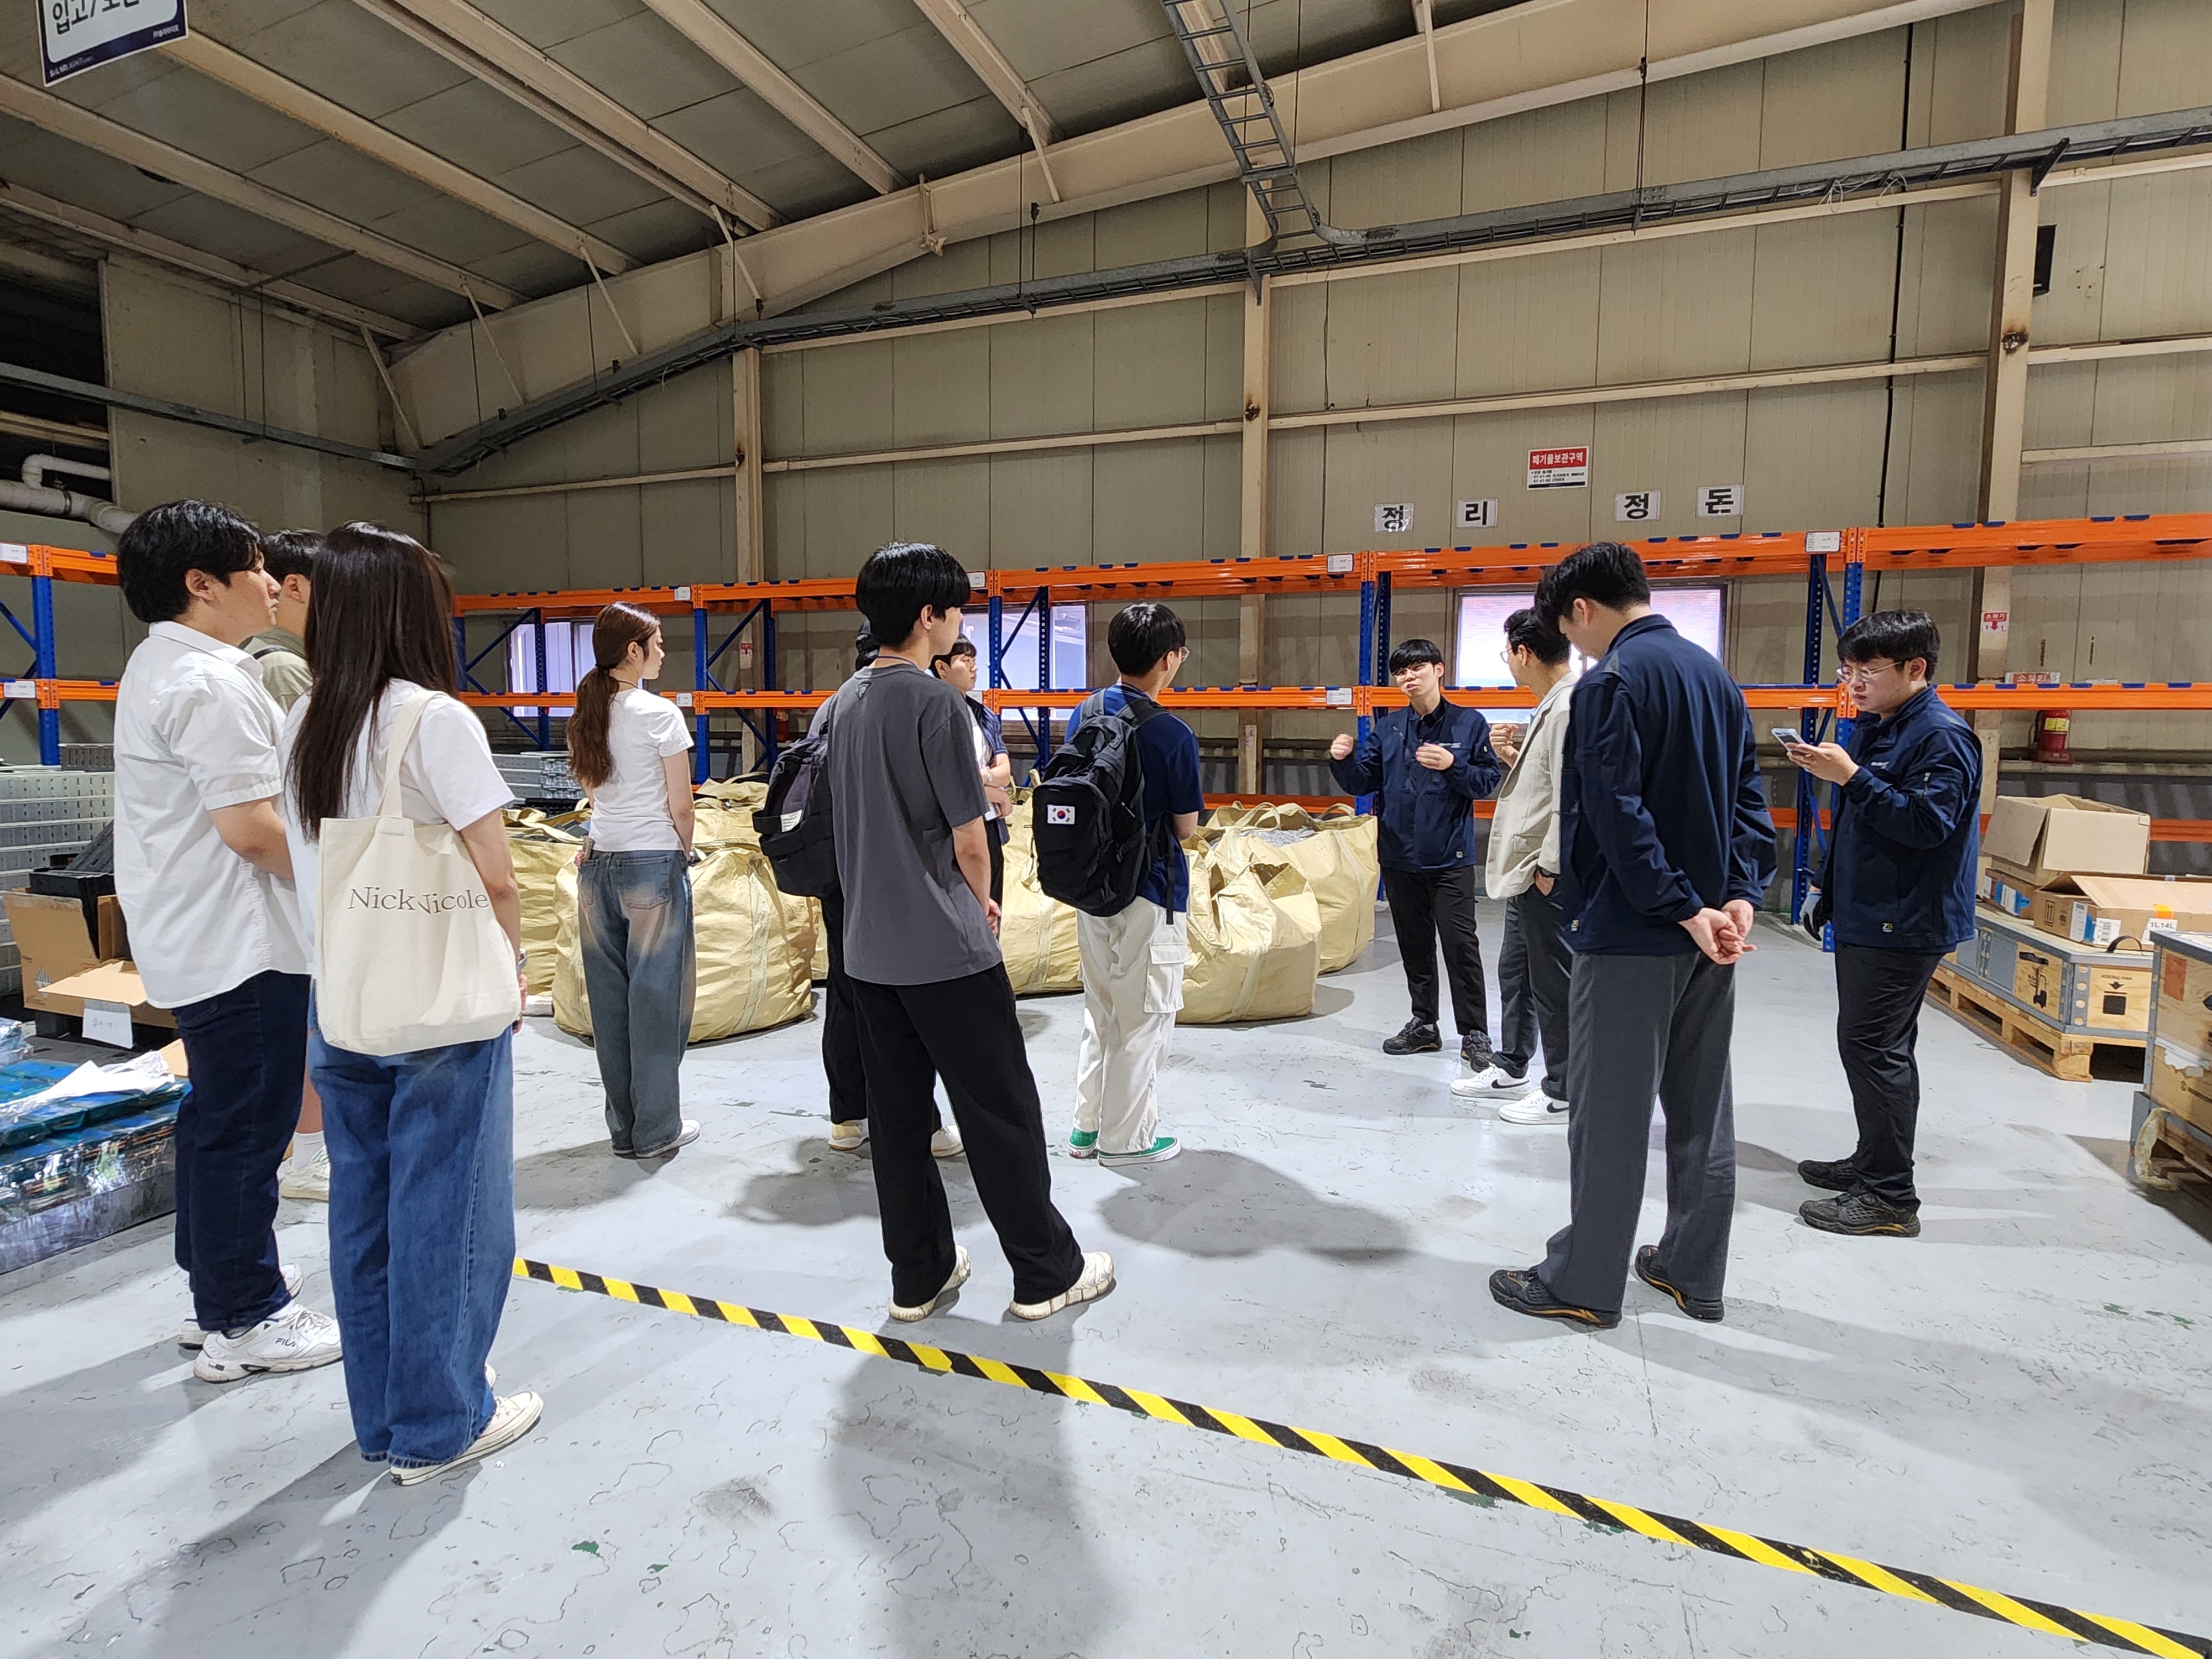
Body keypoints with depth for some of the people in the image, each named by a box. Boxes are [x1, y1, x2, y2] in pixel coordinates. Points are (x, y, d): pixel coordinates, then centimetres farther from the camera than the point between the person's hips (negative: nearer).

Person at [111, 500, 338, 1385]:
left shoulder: (157, 667, 15)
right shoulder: (212, 684, -20)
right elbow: (251, 828, -25)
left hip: (191, 937, 11)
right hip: (239, 944, -11)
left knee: (216, 1115, 20)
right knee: (246, 1126, 0)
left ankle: (219, 1280, 35)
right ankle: (243, 1322, 13)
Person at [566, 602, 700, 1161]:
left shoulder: (586, 716, 9)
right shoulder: (658, 713, -10)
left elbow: (595, 792, 13)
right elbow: (681, 805, -9)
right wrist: (683, 850, 6)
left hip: (599, 865, 7)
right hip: (653, 866, -6)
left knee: (609, 998, 11)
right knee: (657, 996, 3)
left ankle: (623, 1126, 20)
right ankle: (657, 1131, 11)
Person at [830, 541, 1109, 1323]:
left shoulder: (848, 700, 8)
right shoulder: (936, 702, -16)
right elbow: (969, 839, -14)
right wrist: (982, 900, 7)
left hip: (870, 946, 8)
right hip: (944, 948, -8)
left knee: (897, 1112, 13)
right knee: (1001, 1112, 5)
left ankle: (918, 1275, 25)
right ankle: (1046, 1273, 18)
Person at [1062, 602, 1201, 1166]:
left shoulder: (1084, 713, 1)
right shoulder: (1173, 735, -19)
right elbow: (1186, 828, -10)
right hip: (1151, 892, -7)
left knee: (1099, 1007, 19)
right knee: (1145, 1016, 8)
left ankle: (1088, 1125, 29)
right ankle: (1127, 1136, 19)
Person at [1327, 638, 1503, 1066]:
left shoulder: (1469, 723, -3)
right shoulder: (1386, 727, 7)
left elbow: (1489, 781, -5)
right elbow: (1363, 783, 6)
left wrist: (1452, 766, -21)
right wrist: (1344, 760, -13)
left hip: (1450, 857, -4)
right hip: (1400, 855, 4)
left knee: (1461, 943, -4)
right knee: (1414, 943, 13)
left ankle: (1475, 1034, 7)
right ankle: (1423, 1025, 25)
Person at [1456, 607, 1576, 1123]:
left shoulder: (1569, 707, -18)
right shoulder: (1550, 706, 15)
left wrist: (1550, 866, -21)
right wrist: (1514, 758, 4)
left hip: (1547, 872, -11)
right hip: (1525, 868, 11)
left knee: (1552, 981, 0)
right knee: (1514, 970, 19)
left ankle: (1562, 1094, 13)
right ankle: (1510, 1070, 33)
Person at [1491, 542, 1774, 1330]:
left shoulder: (1610, 681, -13)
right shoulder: (1715, 673, 13)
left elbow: (1617, 813, -22)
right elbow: (1749, 796, 10)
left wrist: (1683, 909, -17)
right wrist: (1738, 896, 1)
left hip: (1632, 935, -8)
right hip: (1709, 933, 8)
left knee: (1609, 1114, 2)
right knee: (1702, 1108, 15)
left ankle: (1584, 1282, 14)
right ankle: (1694, 1271, 28)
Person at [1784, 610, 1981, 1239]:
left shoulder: (1943, 737, -14)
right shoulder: (1874, 728, 15)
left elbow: (1927, 823, -24)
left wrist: (1851, 776, -25)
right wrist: (1830, 887, 21)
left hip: (1904, 923, -10)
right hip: (1864, 916, 10)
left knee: (1873, 1046, -8)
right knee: (1876, 1045, 16)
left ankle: (1890, 1198, -1)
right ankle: (1873, 1163, 28)